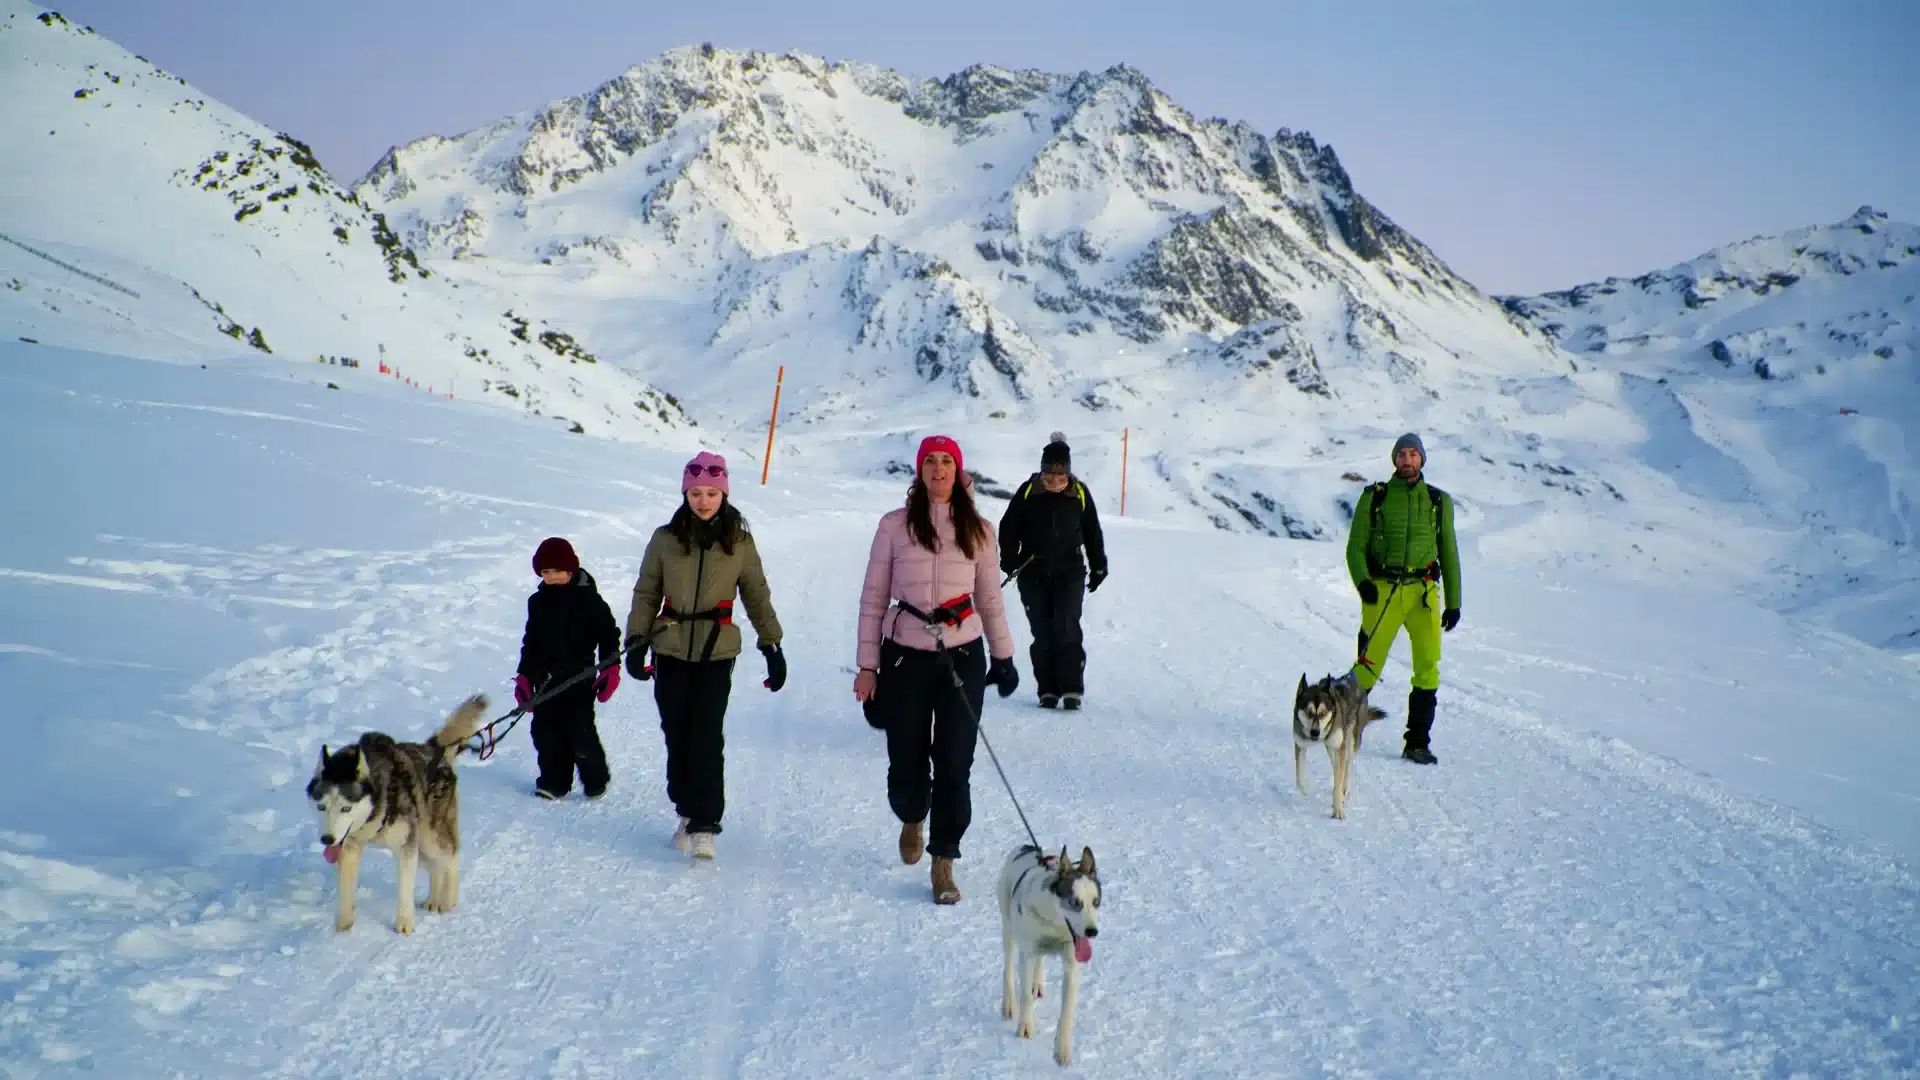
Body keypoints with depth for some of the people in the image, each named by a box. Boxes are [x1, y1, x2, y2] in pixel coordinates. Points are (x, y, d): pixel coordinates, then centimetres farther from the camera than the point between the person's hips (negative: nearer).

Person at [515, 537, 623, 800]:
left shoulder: (588, 599, -6)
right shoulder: (538, 602, 11)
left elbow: (608, 633, -5)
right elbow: (531, 641, 19)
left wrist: (610, 669, -12)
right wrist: (524, 676, 14)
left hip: (578, 677, -6)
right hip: (545, 678, 6)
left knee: (580, 730, -6)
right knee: (545, 730, 6)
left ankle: (595, 779, 13)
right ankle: (554, 780, 17)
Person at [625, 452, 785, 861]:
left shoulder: (739, 542, 2)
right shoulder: (665, 539, 3)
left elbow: (757, 596, 10)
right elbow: (646, 593, 9)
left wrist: (772, 645, 8)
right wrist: (637, 640, -1)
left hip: (718, 651, -2)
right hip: (671, 649, 2)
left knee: (707, 738, -10)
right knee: (677, 735, 5)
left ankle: (704, 825, -7)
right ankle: (687, 811, 22)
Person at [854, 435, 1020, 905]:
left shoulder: (977, 529, 5)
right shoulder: (895, 526, 1)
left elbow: (990, 598, 14)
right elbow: (873, 598, 3)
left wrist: (1003, 656, 12)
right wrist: (867, 665, 0)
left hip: (963, 657, 1)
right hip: (905, 657, -1)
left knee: (954, 765, -2)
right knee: (907, 764, 3)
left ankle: (944, 862, 10)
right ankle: (912, 821, 37)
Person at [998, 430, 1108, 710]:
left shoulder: (1080, 493, -1)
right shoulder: (1028, 492, -4)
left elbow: (1093, 533, 9)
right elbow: (1008, 528, 3)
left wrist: (1098, 567, 10)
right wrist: (1010, 561, -7)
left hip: (1070, 572, 0)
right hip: (1033, 573, 0)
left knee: (1066, 629, -11)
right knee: (1042, 632, 2)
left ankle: (1072, 689, -8)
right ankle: (1047, 690, 8)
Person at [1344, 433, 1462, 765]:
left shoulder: (1439, 501, 12)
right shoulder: (1374, 497, 6)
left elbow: (1448, 553, 17)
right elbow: (1355, 546, 5)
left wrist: (1454, 602, 12)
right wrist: (1362, 581, -13)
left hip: (1423, 591, 2)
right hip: (1382, 590, -2)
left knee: (1428, 668, -6)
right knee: (1368, 667, -2)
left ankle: (1417, 743, 2)